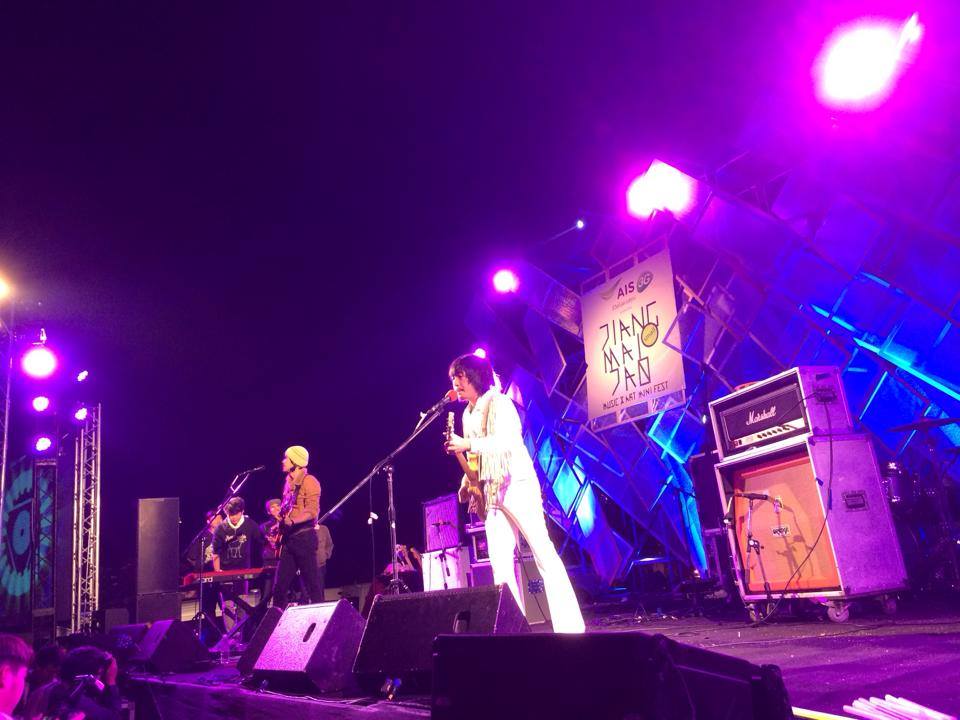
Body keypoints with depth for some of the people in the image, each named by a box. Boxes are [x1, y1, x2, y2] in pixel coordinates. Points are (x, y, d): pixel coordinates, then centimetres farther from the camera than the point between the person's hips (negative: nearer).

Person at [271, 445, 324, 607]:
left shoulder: (309, 481, -8)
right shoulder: (288, 483, 18)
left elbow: (313, 511, -18)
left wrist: (292, 520, -31)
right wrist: (280, 525, 13)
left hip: (304, 537, -8)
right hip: (288, 539, 8)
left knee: (312, 584, -6)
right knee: (279, 587, 7)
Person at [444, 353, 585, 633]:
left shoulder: (498, 402, -6)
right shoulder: (468, 414, 18)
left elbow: (505, 441, -21)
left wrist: (467, 444, -24)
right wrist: (468, 482, 9)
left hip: (516, 484, -8)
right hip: (491, 491, 8)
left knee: (544, 554, -7)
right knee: (500, 563, 2)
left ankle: (569, 626, -5)